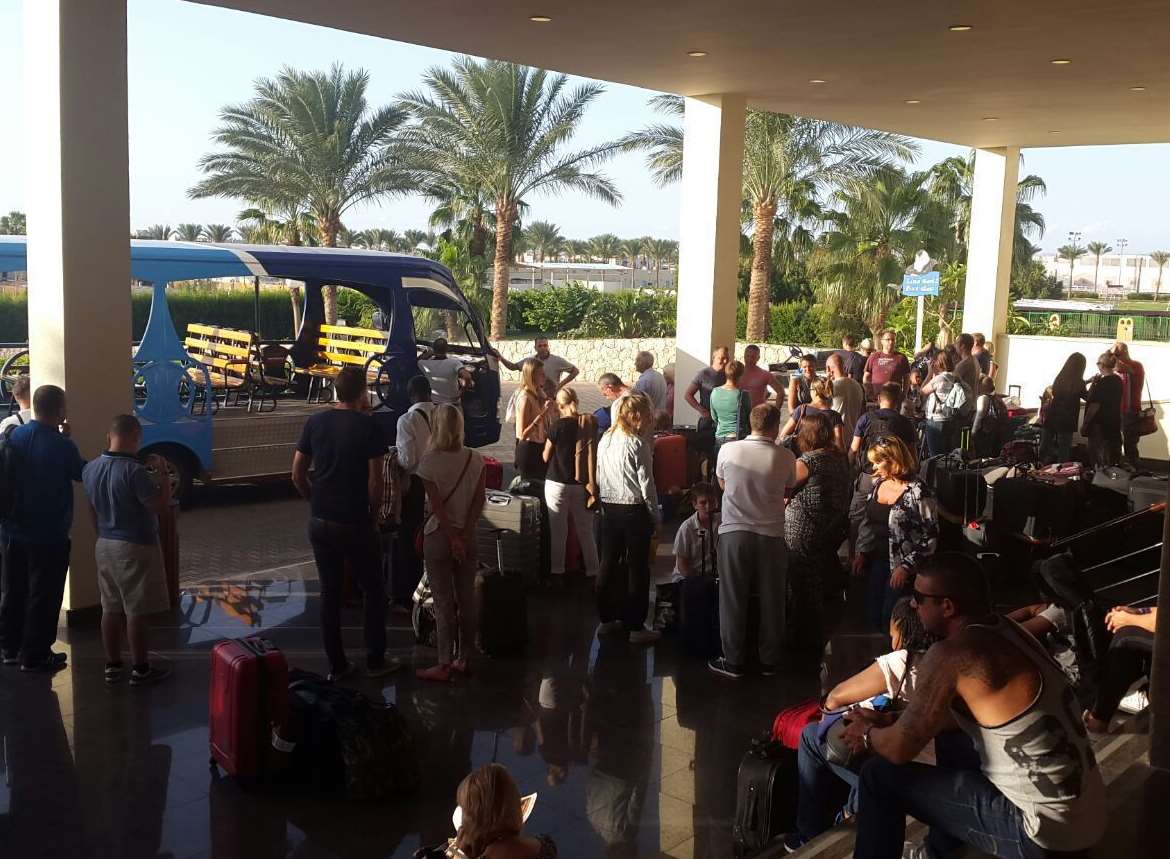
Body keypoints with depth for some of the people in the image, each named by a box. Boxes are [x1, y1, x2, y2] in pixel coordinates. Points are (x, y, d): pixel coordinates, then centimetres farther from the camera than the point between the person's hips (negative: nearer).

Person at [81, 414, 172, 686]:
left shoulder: (90, 469, 2)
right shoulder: (134, 471, -23)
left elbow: (93, 509, 13)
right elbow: (161, 506, -20)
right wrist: (162, 472, -11)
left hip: (105, 546, 8)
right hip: (135, 548, -7)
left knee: (111, 609, 14)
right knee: (136, 612, 1)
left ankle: (113, 667, 22)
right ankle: (140, 670, 10)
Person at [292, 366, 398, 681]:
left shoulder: (315, 422, 2)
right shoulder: (367, 426, -11)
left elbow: (297, 475, 5)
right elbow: (375, 482, -13)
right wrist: (373, 513, 2)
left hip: (319, 522, 4)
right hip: (354, 523, -4)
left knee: (330, 592, 13)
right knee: (373, 590, 12)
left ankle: (336, 665, 19)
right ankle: (375, 660, 17)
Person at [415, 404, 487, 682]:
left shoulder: (429, 461, -13)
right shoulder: (475, 459, -2)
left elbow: (436, 505, -16)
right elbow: (479, 500, -4)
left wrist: (453, 539, -12)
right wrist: (465, 533, -4)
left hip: (439, 535, -4)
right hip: (466, 534, 4)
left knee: (444, 602, 1)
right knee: (467, 598, 12)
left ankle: (444, 665, 5)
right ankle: (465, 658, 20)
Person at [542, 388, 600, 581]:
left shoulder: (559, 426, -12)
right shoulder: (590, 424, -3)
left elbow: (546, 457, -3)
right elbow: (592, 454, -1)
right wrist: (592, 483, 3)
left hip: (557, 483, -3)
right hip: (582, 484, 3)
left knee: (558, 532, 6)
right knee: (585, 531, 12)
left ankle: (557, 572, 11)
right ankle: (592, 571, 15)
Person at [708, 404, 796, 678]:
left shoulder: (728, 450, -6)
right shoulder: (786, 457, -7)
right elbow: (787, 490, 8)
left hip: (734, 532, 0)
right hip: (771, 535, 1)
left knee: (733, 600, 9)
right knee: (771, 601, 12)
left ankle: (733, 661, 15)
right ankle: (769, 661, 22)